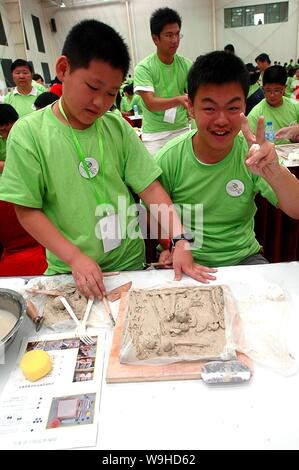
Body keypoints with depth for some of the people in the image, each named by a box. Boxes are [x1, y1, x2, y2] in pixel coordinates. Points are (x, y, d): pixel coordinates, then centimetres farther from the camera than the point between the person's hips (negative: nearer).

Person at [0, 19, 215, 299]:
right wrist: (75, 258, -15)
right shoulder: (28, 133, -7)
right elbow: (27, 211, -7)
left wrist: (180, 239, -14)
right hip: (69, 270, -1)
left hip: (130, 263, 2)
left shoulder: (118, 128, 1)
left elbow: (150, 188, -2)